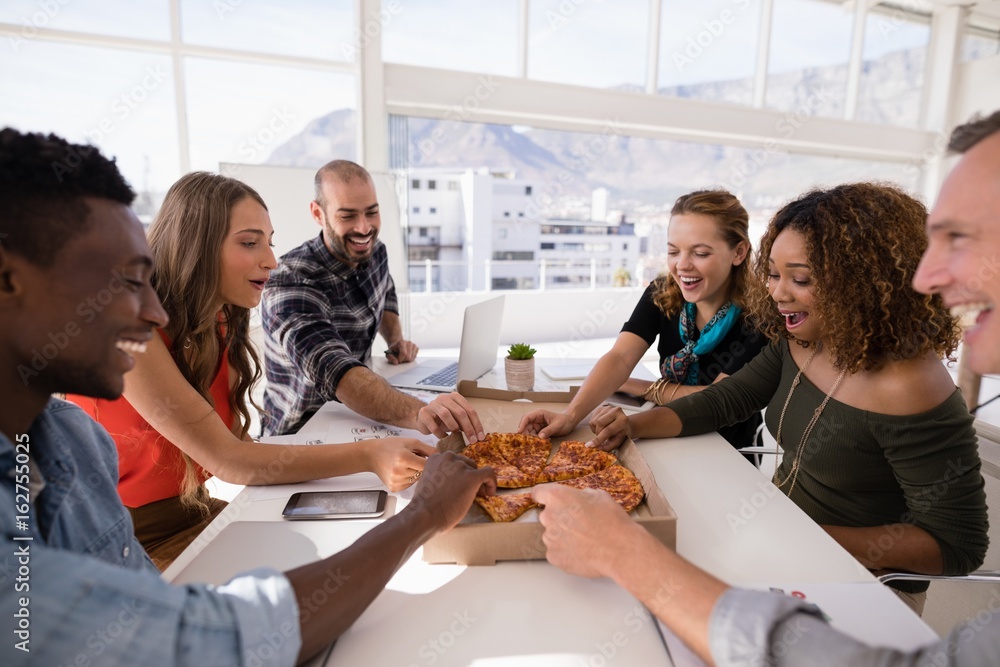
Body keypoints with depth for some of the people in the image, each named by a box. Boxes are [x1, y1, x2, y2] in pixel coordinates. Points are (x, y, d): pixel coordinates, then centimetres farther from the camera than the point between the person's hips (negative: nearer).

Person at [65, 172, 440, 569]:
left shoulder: (219, 326, 1)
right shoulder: (129, 328, -24)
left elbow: (238, 445, -8)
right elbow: (227, 461, -27)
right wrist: (368, 456, -35)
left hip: (191, 513, 7)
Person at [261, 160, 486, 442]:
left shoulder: (375, 251, -3)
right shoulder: (290, 283, -26)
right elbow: (335, 371, -42)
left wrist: (396, 340, 1)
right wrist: (419, 413, -59)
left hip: (352, 419, 7)